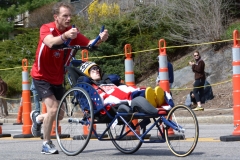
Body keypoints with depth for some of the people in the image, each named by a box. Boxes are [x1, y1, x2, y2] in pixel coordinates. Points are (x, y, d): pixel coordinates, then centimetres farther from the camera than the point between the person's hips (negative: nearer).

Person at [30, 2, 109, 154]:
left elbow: (89, 43, -23)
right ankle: (46, 144, 0)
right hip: (41, 76, -5)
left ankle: (37, 118, 42)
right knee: (53, 109, -19)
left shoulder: (72, 31, -9)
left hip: (58, 79, 5)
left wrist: (100, 39, -44)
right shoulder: (46, 28, -20)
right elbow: (50, 42, -43)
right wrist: (65, 36, -63)